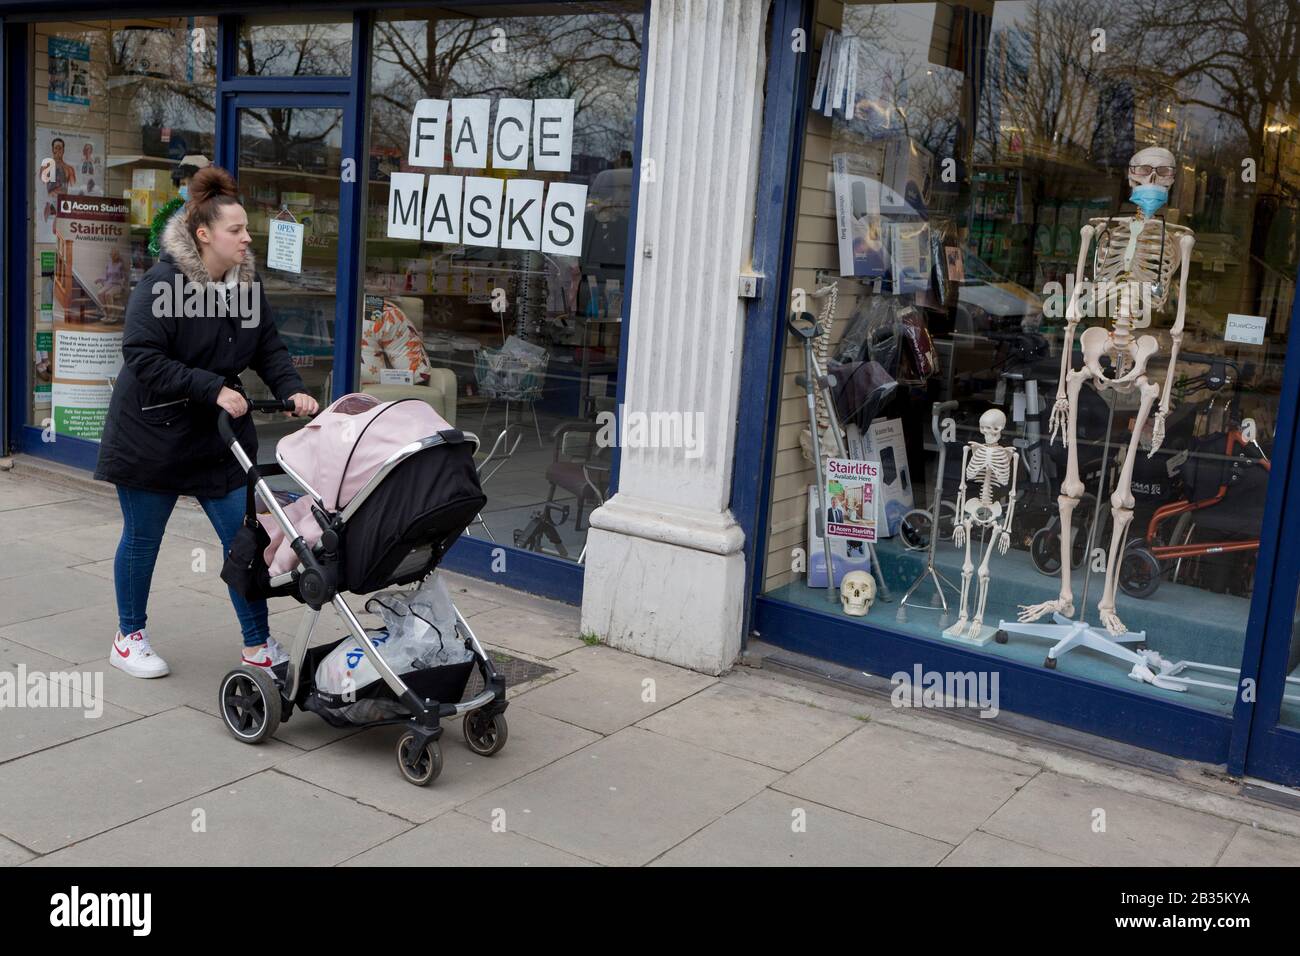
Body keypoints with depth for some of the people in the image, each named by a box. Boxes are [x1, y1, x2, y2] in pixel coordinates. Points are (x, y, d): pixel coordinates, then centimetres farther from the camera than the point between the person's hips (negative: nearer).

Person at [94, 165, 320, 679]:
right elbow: (143, 357, -24)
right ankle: (129, 638, 30)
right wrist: (213, 389, -28)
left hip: (219, 435, 5)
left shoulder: (246, 285, 2)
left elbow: (269, 347, 5)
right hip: (151, 434, -5)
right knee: (142, 538, 10)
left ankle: (258, 644, 13)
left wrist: (292, 390, -13)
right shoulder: (160, 284, -18)